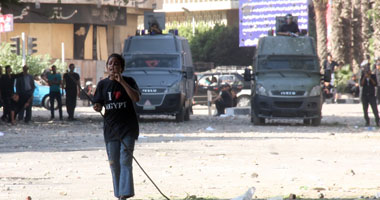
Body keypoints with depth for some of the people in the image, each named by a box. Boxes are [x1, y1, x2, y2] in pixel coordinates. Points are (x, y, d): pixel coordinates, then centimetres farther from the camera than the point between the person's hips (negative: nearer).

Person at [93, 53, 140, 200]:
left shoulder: (128, 82, -2)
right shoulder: (103, 84, 7)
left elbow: (136, 98, -18)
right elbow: (98, 104, 8)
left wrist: (122, 82, -23)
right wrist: (97, 108, -17)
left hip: (127, 128, -4)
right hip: (110, 128, 4)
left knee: (125, 161, -12)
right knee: (114, 163, 7)